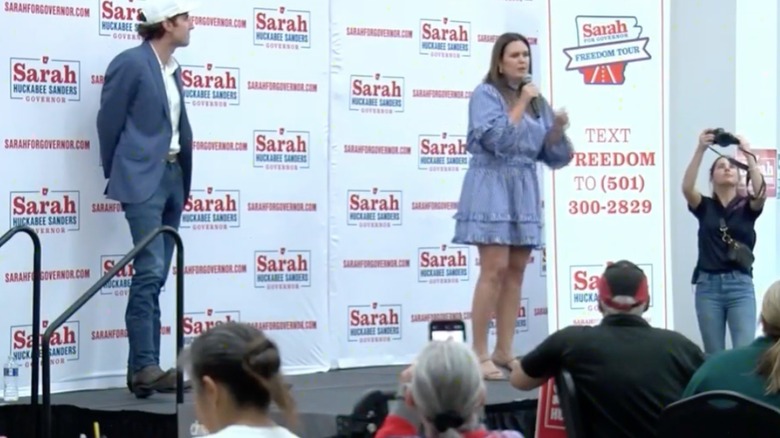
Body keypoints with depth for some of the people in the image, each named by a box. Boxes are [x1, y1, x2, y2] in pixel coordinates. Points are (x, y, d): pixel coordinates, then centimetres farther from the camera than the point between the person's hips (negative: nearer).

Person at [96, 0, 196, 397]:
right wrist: (118, 177, 3)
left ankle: (143, 369, 9)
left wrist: (183, 176, 12)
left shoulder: (173, 70, 15)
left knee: (156, 277, 7)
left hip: (173, 176, 8)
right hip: (144, 179, -8)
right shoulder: (130, 63, -8)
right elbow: (108, 123, -5)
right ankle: (145, 367, -15)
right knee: (149, 272, -14)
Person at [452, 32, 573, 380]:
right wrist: (521, 104, -12)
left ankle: (504, 351, 10)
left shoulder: (537, 101, 14)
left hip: (525, 193, 7)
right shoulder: (485, 94, -3)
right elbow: (497, 139, -17)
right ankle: (479, 354, -10)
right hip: (491, 188, -7)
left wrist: (558, 129, -6)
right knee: (495, 269, -13)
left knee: (516, 271, 6)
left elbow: (554, 156, 12)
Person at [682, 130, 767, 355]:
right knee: (714, 356, 4)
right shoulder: (704, 206, 9)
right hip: (708, 285, 1)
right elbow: (687, 188, -11)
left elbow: (760, 192, -15)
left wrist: (748, 154, -18)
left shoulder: (747, 206, 8)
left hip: (740, 286, -1)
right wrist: (701, 150, -20)